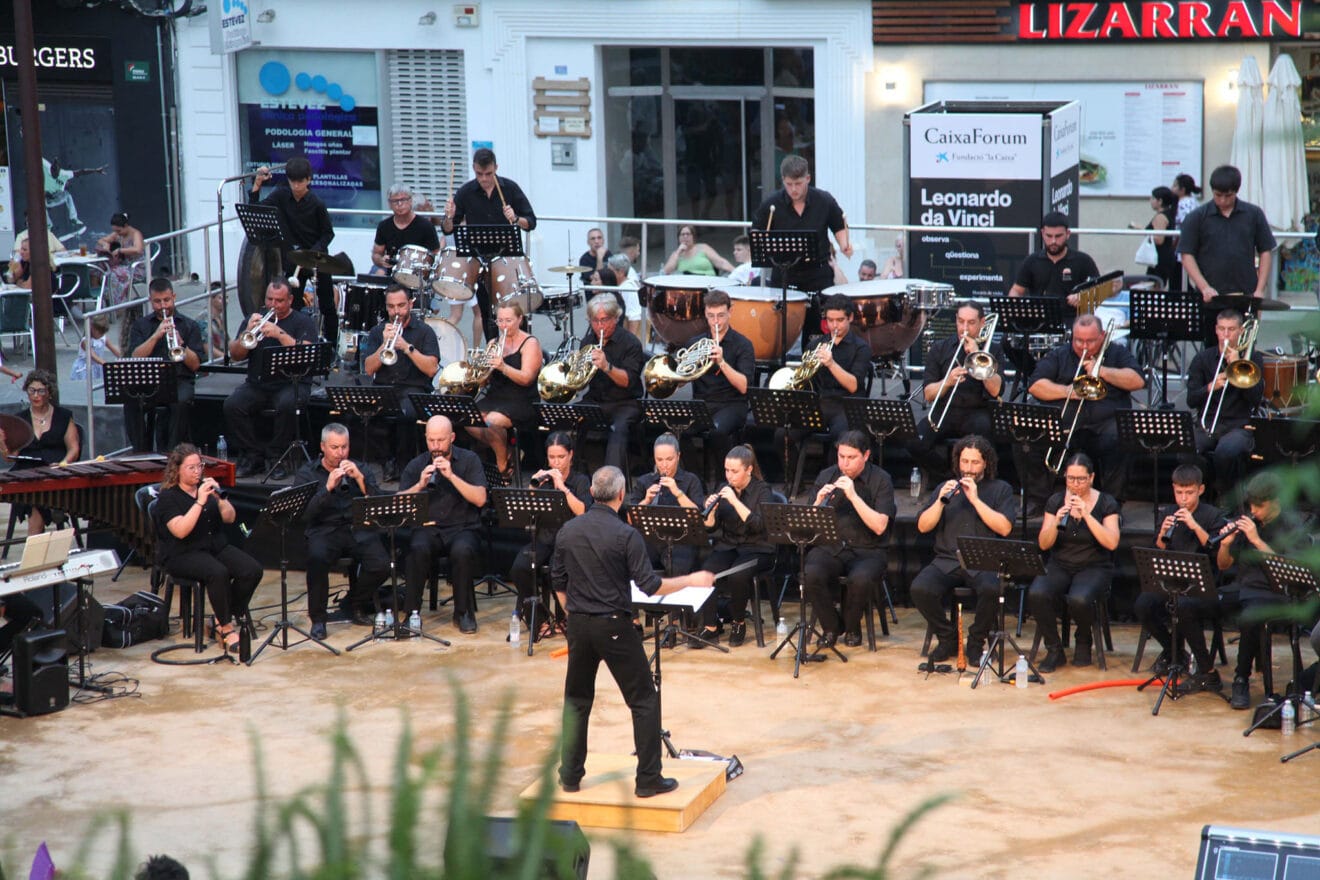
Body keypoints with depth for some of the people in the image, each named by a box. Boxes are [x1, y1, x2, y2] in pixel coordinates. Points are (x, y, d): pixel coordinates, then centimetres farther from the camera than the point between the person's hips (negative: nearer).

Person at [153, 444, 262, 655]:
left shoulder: (207, 487, 13)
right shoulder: (168, 497, -5)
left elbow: (230, 518, 7)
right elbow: (180, 531, -20)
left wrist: (220, 498, -13)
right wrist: (200, 501, -24)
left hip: (217, 546, 6)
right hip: (183, 555, -6)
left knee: (252, 570, -19)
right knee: (218, 573, -36)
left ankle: (222, 622, -6)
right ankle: (227, 629, -20)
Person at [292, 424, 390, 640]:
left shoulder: (359, 469, 15)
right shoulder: (306, 473, 8)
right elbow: (304, 514, -8)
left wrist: (360, 478, -11)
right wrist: (328, 488, -19)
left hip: (358, 530, 2)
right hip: (324, 531, -2)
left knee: (381, 565, -25)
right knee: (317, 557, -36)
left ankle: (354, 604, 6)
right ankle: (317, 618, -16)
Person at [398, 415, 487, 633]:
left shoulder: (469, 460, 4)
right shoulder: (416, 466, 9)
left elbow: (480, 499, -9)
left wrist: (451, 476, -17)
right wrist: (420, 485, -16)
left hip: (462, 528, -1)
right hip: (427, 529, 1)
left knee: (462, 550, -35)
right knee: (419, 549, -34)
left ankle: (464, 612, -15)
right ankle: (411, 611, -19)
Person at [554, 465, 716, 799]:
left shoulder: (568, 531, 2)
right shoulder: (625, 534, -14)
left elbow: (558, 583, 9)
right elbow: (650, 586, -15)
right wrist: (691, 580, -3)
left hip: (578, 625, 5)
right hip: (614, 627, -5)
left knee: (577, 700, 18)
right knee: (645, 700, 5)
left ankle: (570, 775, 19)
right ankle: (648, 780, 3)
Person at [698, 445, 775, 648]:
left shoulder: (762, 490, -5)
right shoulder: (723, 489, 9)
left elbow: (758, 525, -20)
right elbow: (711, 526, 6)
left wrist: (735, 502, -27)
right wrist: (710, 510, -15)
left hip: (757, 549, -4)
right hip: (726, 546, 4)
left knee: (738, 575, -34)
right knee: (706, 572, -27)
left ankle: (738, 623, -8)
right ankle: (710, 628, -18)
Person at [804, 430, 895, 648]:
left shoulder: (881, 480, -3)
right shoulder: (826, 476, 7)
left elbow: (879, 527, -15)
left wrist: (853, 495, -23)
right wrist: (819, 502, -14)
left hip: (867, 550, -3)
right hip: (829, 548, 3)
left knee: (860, 579, -36)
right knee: (811, 575, -30)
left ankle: (852, 627, -4)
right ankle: (830, 627, -4)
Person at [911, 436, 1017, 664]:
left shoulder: (1001, 489, 10)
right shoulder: (945, 488, 18)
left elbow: (1005, 528, -7)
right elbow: (923, 527, 8)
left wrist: (975, 500, -10)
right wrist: (941, 501, -7)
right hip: (947, 560, 3)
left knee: (991, 589, -36)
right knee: (920, 589, -27)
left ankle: (976, 643, -10)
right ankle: (947, 639, -3)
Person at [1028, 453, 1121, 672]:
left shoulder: (1106, 503, -2)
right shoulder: (1056, 501, 5)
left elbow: (1112, 543, -16)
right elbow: (1044, 544, 0)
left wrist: (1086, 515, -22)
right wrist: (1056, 521, -19)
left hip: (1094, 567, -2)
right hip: (1059, 566, 3)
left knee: (1079, 599, -36)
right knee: (1036, 594, -30)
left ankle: (1083, 640, 0)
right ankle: (1054, 650, -8)